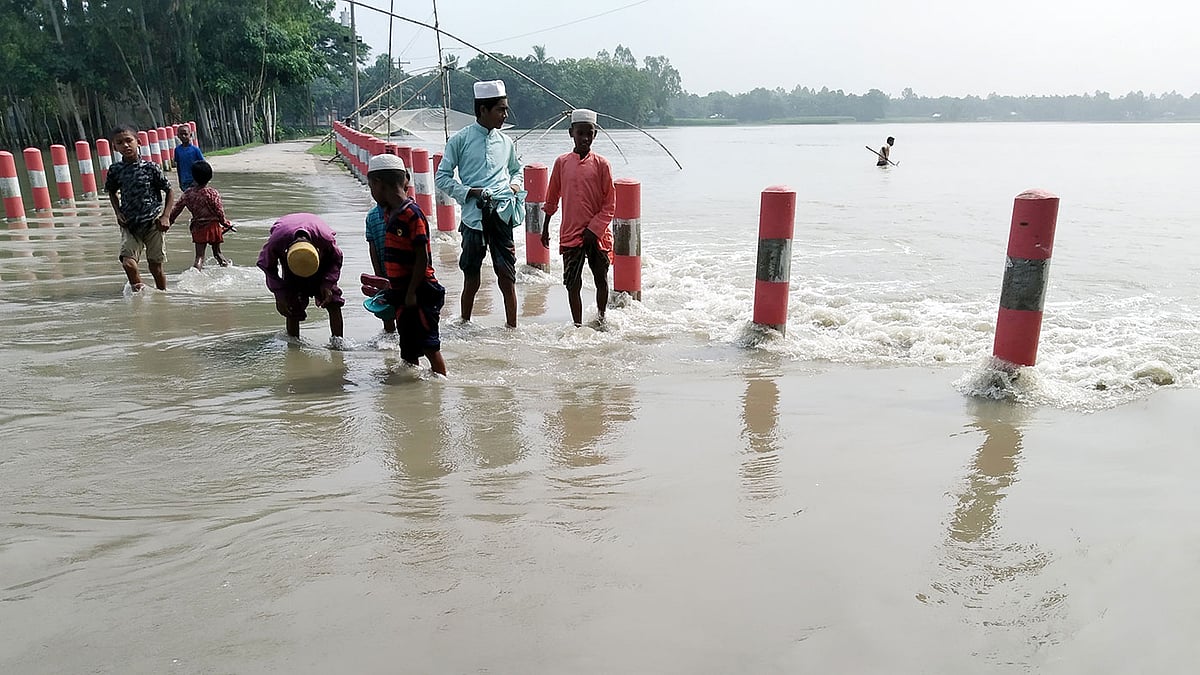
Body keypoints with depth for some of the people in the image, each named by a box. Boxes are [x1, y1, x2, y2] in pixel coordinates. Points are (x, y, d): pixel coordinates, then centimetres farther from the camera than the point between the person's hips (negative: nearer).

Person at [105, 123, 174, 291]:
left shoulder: (150, 167, -5)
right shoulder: (115, 170, 3)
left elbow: (169, 191, 2)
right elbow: (112, 192, 21)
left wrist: (165, 216, -7)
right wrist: (118, 213, 6)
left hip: (152, 222, -2)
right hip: (129, 224, 2)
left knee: (155, 266, 3)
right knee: (128, 263, -15)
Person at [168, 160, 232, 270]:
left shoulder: (187, 193, -1)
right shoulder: (212, 193, -14)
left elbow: (176, 208, 6)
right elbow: (219, 211, -11)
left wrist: (169, 221, 19)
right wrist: (226, 223, 4)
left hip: (197, 227, 2)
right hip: (213, 225, -2)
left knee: (199, 255, 1)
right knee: (216, 251, 19)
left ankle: (198, 264, -22)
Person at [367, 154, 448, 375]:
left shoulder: (412, 214, -17)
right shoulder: (389, 213, 11)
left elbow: (423, 258, -19)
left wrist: (412, 292, -18)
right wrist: (390, 289, 22)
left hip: (420, 293, -9)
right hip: (402, 292, 9)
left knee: (428, 346, -2)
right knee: (408, 349, 15)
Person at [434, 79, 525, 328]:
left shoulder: (506, 141, 14)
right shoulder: (460, 140, 3)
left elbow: (517, 169, 30)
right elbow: (442, 176, 3)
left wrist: (516, 184, 8)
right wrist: (468, 192, -10)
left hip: (503, 214, 3)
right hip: (474, 215, -2)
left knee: (507, 275, 1)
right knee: (471, 278, 6)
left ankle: (512, 328, 9)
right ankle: (464, 324, 24)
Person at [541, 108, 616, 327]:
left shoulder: (601, 164, -2)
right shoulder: (562, 162, 3)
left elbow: (610, 204, -2)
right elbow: (551, 199, 13)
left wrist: (594, 229, -10)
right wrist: (545, 228, 15)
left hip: (597, 234, 0)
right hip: (571, 233, 1)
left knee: (602, 281, 10)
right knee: (572, 284, 0)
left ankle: (601, 320, 28)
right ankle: (578, 325, 10)